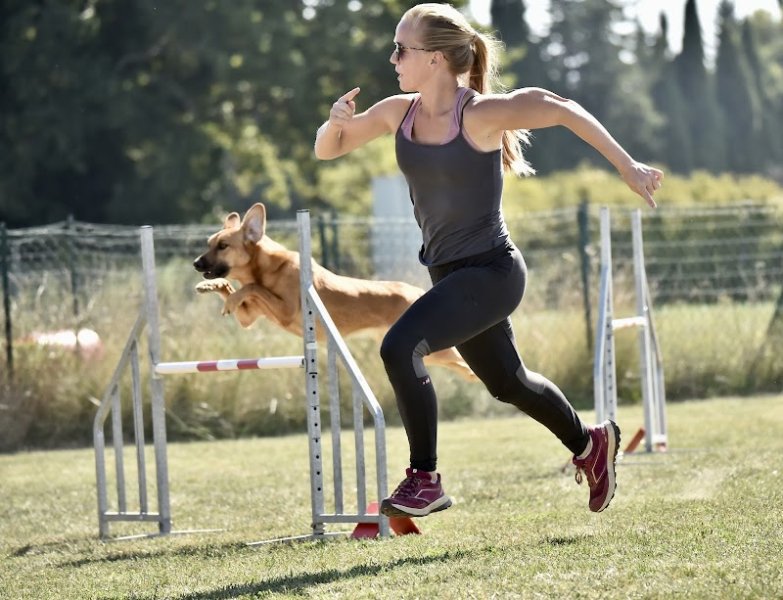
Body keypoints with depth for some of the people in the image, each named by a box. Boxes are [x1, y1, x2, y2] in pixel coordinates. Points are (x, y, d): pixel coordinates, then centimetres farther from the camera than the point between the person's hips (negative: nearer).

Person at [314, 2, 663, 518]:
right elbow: (327, 150, 8)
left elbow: (562, 111, -13)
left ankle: (425, 481, -14)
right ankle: (590, 445, 50)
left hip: (491, 272, -8)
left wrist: (627, 167, -12)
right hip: (452, 275, 8)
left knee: (400, 348, -25)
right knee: (507, 382, 25)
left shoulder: (479, 115, -20)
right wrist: (336, 122, -15)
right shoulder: (399, 112, -1)